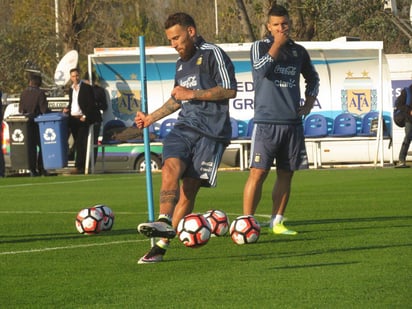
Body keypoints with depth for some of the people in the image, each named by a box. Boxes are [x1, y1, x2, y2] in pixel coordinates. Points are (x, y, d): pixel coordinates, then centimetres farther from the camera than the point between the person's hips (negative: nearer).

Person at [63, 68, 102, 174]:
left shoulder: (87, 88, -4)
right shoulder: (71, 89, 17)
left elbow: (91, 104, -8)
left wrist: (85, 116, -16)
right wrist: (67, 109, 4)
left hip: (82, 119, -7)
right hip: (73, 119, 7)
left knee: (80, 143, -11)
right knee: (78, 144, 6)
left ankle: (79, 166, -14)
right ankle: (82, 166, 8)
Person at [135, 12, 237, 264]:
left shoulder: (212, 54, -3)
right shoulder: (182, 64, 22)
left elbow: (230, 90, -12)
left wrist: (193, 94, -11)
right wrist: (151, 118, 38)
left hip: (211, 131, -6)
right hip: (185, 126, 6)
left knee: (189, 189, -8)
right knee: (171, 167, -23)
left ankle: (162, 244, -11)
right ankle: (165, 223, -39)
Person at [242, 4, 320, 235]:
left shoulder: (299, 51, 12)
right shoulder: (260, 47, 0)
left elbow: (313, 78, 27)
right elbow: (261, 69, -20)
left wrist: (310, 102, 13)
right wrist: (278, 44, -20)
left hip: (293, 122, 4)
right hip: (267, 121, -4)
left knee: (286, 173, 6)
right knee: (258, 173, -9)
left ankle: (277, 222, 14)